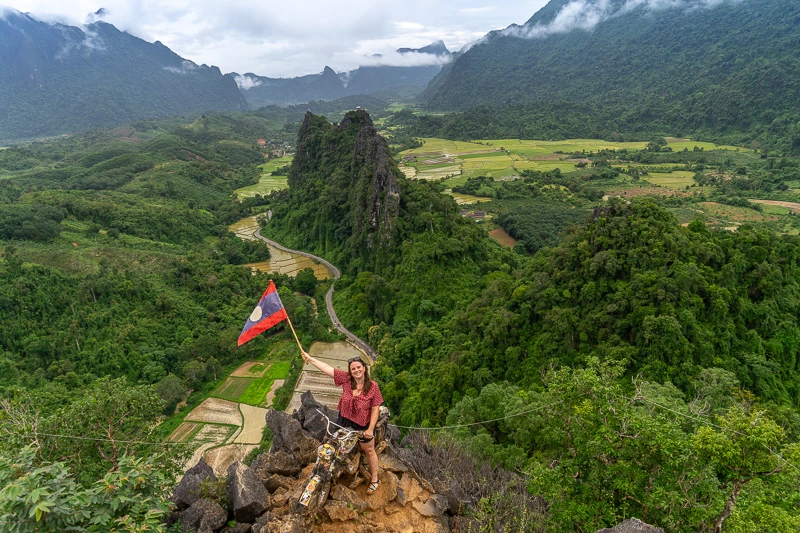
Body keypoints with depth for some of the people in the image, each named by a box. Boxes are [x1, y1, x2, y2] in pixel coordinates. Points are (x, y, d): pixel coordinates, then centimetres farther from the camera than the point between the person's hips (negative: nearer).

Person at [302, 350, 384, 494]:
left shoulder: (373, 386, -23)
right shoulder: (346, 379, -17)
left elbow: (375, 409, -17)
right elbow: (327, 368, -16)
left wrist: (370, 429, -17)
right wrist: (309, 358, -15)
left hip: (364, 425, -3)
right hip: (344, 421, 3)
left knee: (369, 451, 16)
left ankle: (375, 480, 36)